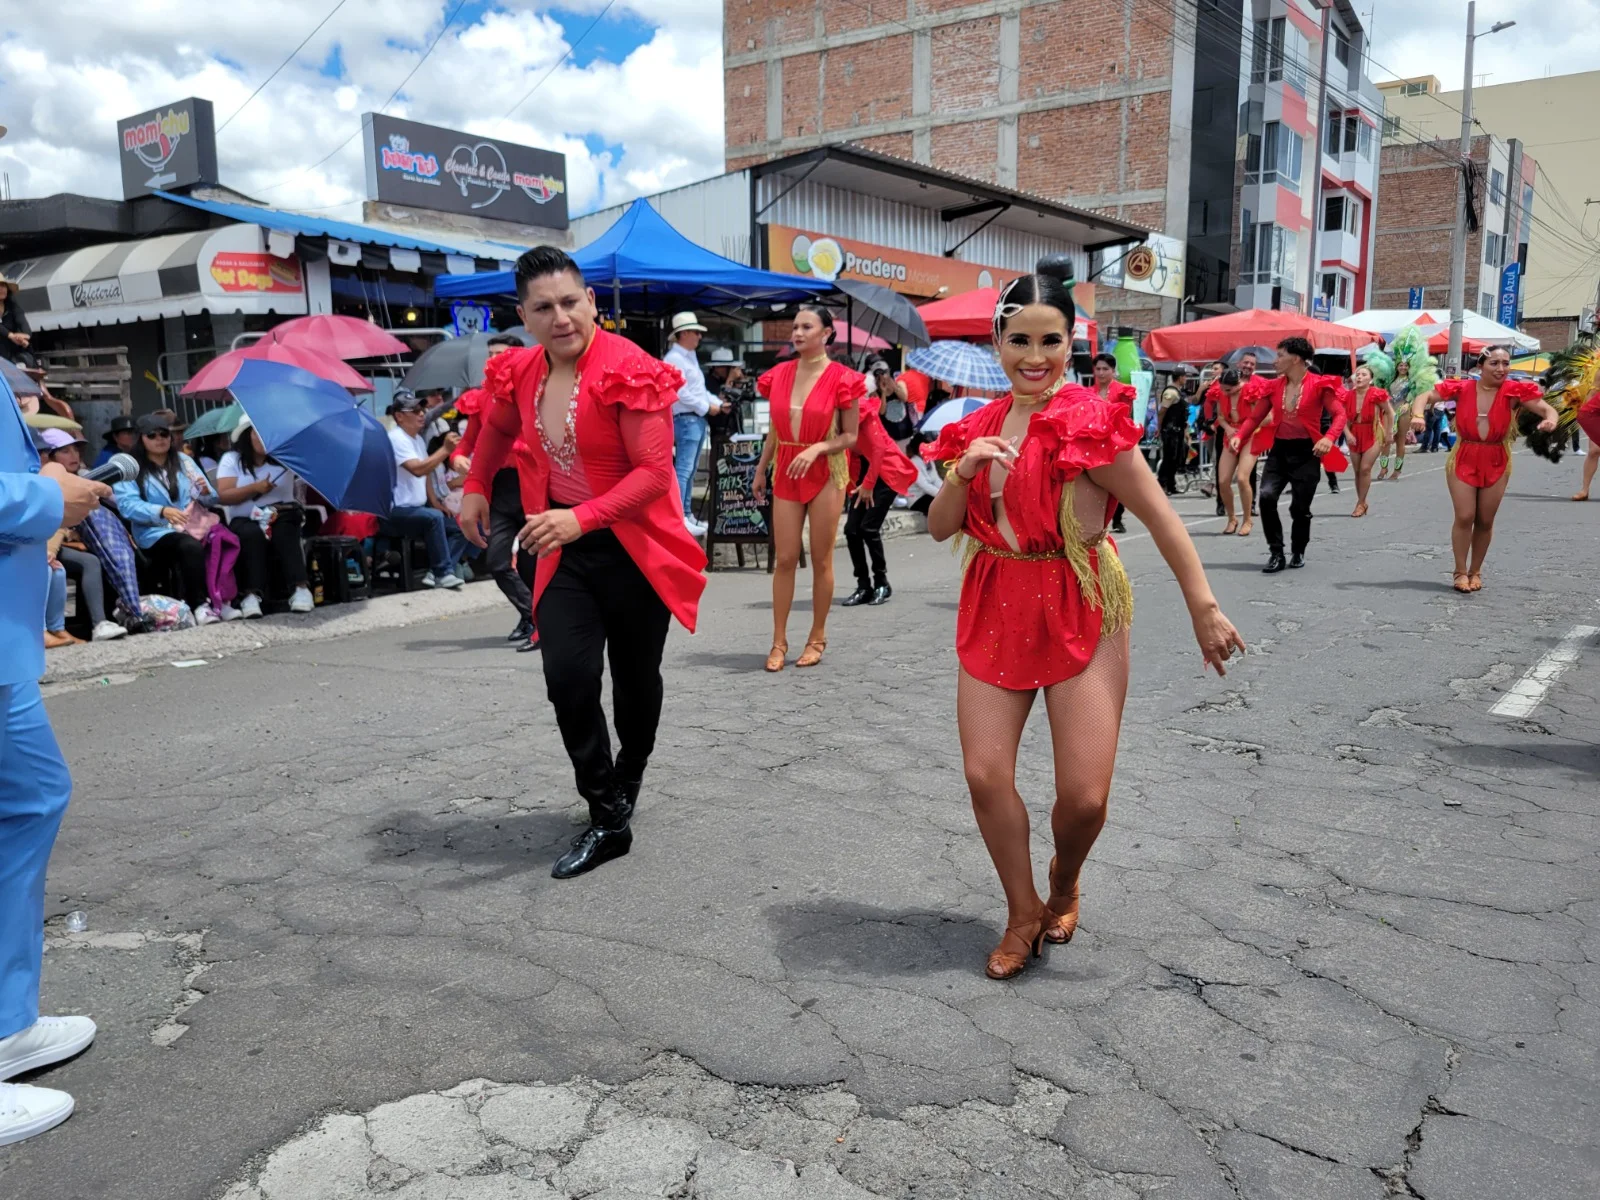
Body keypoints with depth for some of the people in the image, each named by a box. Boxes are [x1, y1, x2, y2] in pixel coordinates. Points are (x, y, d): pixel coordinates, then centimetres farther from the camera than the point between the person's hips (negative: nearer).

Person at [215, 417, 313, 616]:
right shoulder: (231, 459, 4)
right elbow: (223, 496, -6)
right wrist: (255, 488, -18)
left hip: (282, 518, 1)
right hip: (244, 521, -1)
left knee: (284, 533, -33)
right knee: (252, 534, -34)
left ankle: (299, 589, -40)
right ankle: (251, 594, -40)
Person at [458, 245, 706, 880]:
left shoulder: (629, 370, -17)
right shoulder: (520, 372, 2)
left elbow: (654, 471, -22)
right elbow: (498, 428, 26)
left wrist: (581, 517, -31)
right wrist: (475, 488, 20)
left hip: (635, 548, -4)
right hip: (566, 551, 4)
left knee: (635, 679, 10)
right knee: (568, 677, -10)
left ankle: (624, 793, 37)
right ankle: (606, 820, 3)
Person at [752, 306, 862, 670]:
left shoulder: (841, 379, -7)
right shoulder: (780, 374, 6)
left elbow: (850, 437, -6)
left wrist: (816, 449, -21)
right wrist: (760, 470, 14)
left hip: (826, 474, -4)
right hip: (785, 473, 4)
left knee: (821, 559, 4)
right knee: (784, 559, 3)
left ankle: (817, 638, 17)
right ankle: (779, 642, 8)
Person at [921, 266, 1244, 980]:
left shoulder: (1090, 421, -11)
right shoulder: (980, 425, 7)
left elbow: (1159, 518, -10)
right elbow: (940, 527, 7)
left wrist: (1205, 610, -10)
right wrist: (964, 471, -12)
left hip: (1080, 613, -5)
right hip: (995, 607, 5)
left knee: (1084, 796, -5)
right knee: (985, 773, 0)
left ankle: (1063, 883, 31)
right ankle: (1024, 915, 24)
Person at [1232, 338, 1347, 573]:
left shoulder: (1319, 385, -6)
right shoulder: (1274, 387, 5)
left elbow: (1340, 414, -10)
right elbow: (1255, 417, 5)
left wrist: (1329, 438, -28)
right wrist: (1239, 436, -13)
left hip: (1306, 452, -3)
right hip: (1279, 450, 3)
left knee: (1300, 507, 4)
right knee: (1266, 496, -17)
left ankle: (1298, 553, 29)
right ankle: (1276, 553, -6)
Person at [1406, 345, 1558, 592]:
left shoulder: (1515, 391, -7)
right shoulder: (1462, 388, -7)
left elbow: (1546, 408, -8)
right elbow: (1424, 397, -6)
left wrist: (1550, 420, -32)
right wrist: (1418, 415, -28)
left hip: (1496, 463, 1)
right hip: (1463, 460, -1)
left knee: (1485, 521, 8)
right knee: (1464, 517, -6)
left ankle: (1475, 571, 23)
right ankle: (1460, 572, 8)